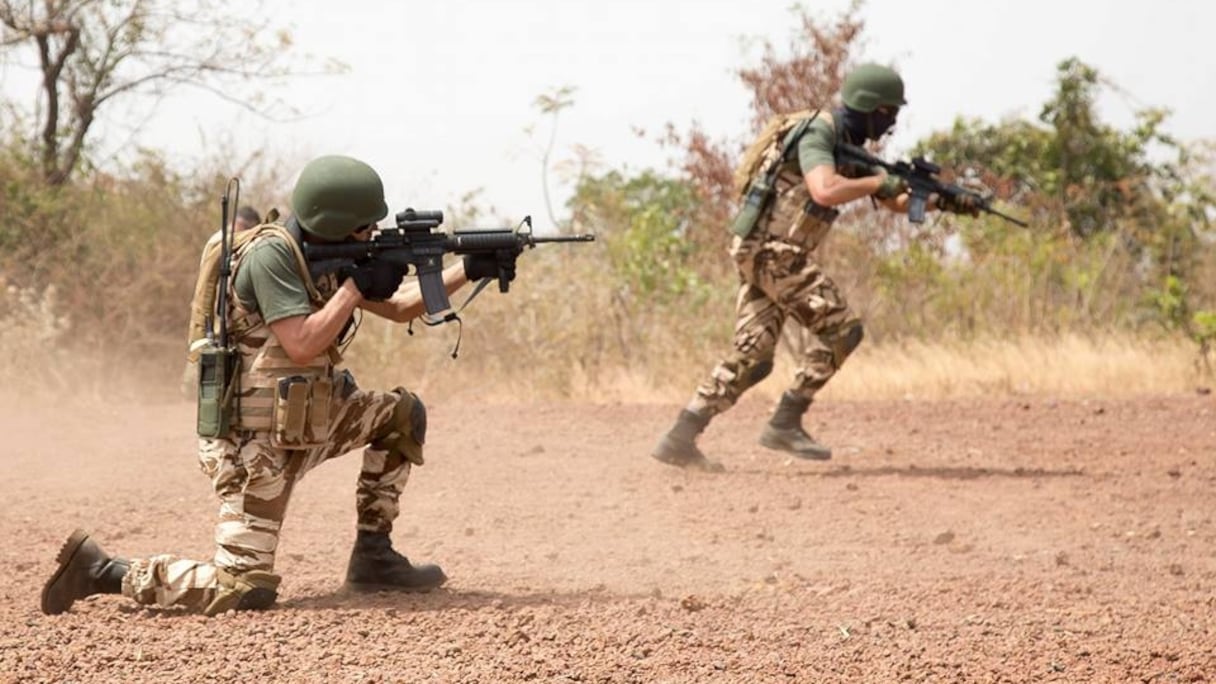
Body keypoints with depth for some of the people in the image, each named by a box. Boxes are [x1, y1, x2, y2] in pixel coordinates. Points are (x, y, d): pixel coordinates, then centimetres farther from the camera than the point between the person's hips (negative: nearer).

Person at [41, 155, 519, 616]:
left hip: (303, 424, 9)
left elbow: (400, 308, 16)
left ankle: (373, 556, 15)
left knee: (402, 413, 9)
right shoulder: (271, 255, -19)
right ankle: (103, 570, -1)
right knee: (245, 591, -14)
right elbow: (301, 345, -26)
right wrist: (356, 286, -17)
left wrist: (469, 270, 8)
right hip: (255, 441, -9)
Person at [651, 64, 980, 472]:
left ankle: (680, 438, 0)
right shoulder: (817, 133, -14)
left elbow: (894, 201, 20)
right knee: (840, 328, -7)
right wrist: (880, 183, -19)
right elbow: (825, 191, -32)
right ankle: (785, 424, -4)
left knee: (752, 357, 4)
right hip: (772, 250, -10)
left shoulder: (850, 147, 17)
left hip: (761, 254, 10)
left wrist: (939, 201, 3)